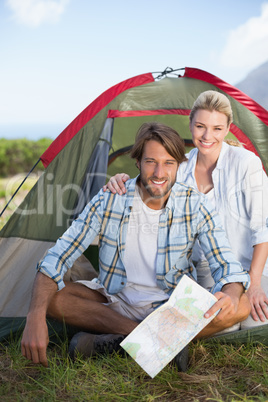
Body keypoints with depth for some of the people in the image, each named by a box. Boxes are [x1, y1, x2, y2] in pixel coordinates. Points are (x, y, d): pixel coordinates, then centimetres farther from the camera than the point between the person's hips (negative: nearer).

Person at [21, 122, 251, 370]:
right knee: (46, 295, -23)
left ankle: (119, 339, -26)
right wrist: (35, 318, -34)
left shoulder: (195, 206, -12)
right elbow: (58, 257, -17)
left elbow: (226, 264, -13)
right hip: (115, 301, 1)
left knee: (241, 306, -26)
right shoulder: (109, 200, -15)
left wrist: (230, 294, -40)